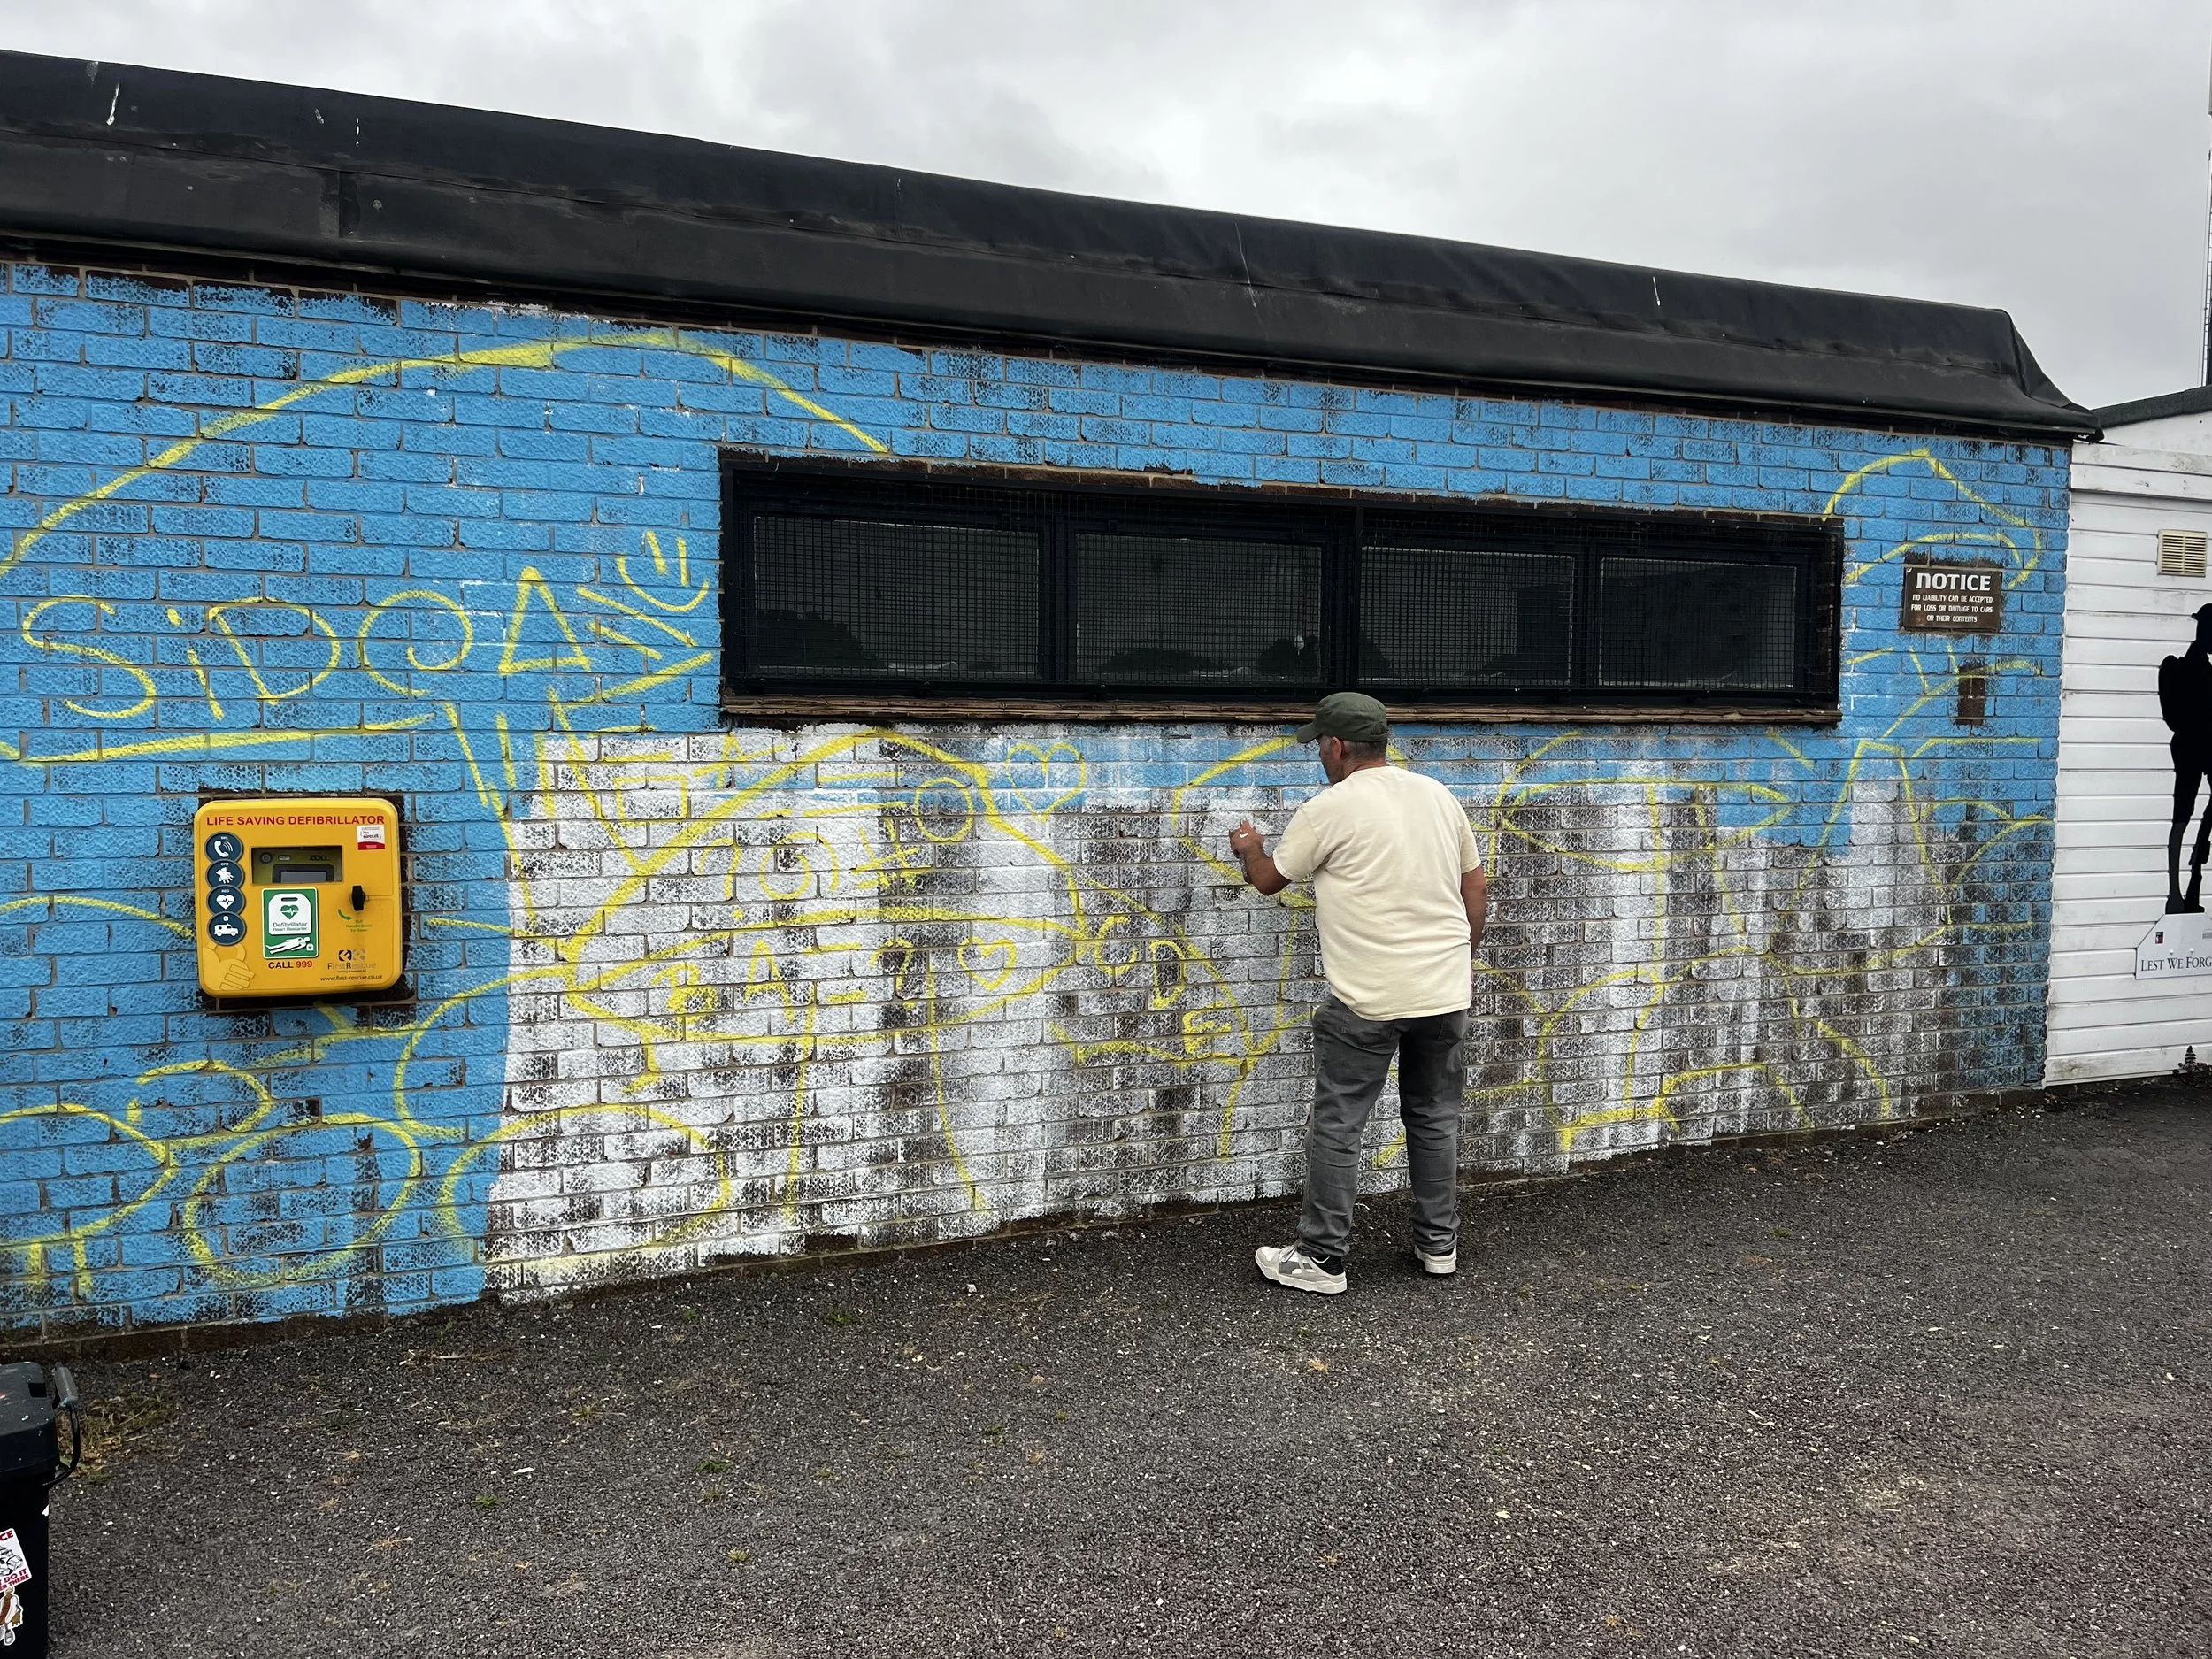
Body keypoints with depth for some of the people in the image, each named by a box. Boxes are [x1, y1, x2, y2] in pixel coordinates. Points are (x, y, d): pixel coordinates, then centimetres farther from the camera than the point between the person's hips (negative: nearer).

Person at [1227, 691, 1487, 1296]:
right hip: (1446, 992, 6)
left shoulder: (1331, 808, -10)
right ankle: (1439, 1244, 27)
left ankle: (1321, 1259, 9)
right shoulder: (1437, 795, 8)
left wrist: (1249, 849, 24)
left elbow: (1269, 879, 3)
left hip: (1368, 1001, -6)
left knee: (1336, 1128, 3)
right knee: (1436, 1117, 17)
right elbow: (1476, 889, 14)